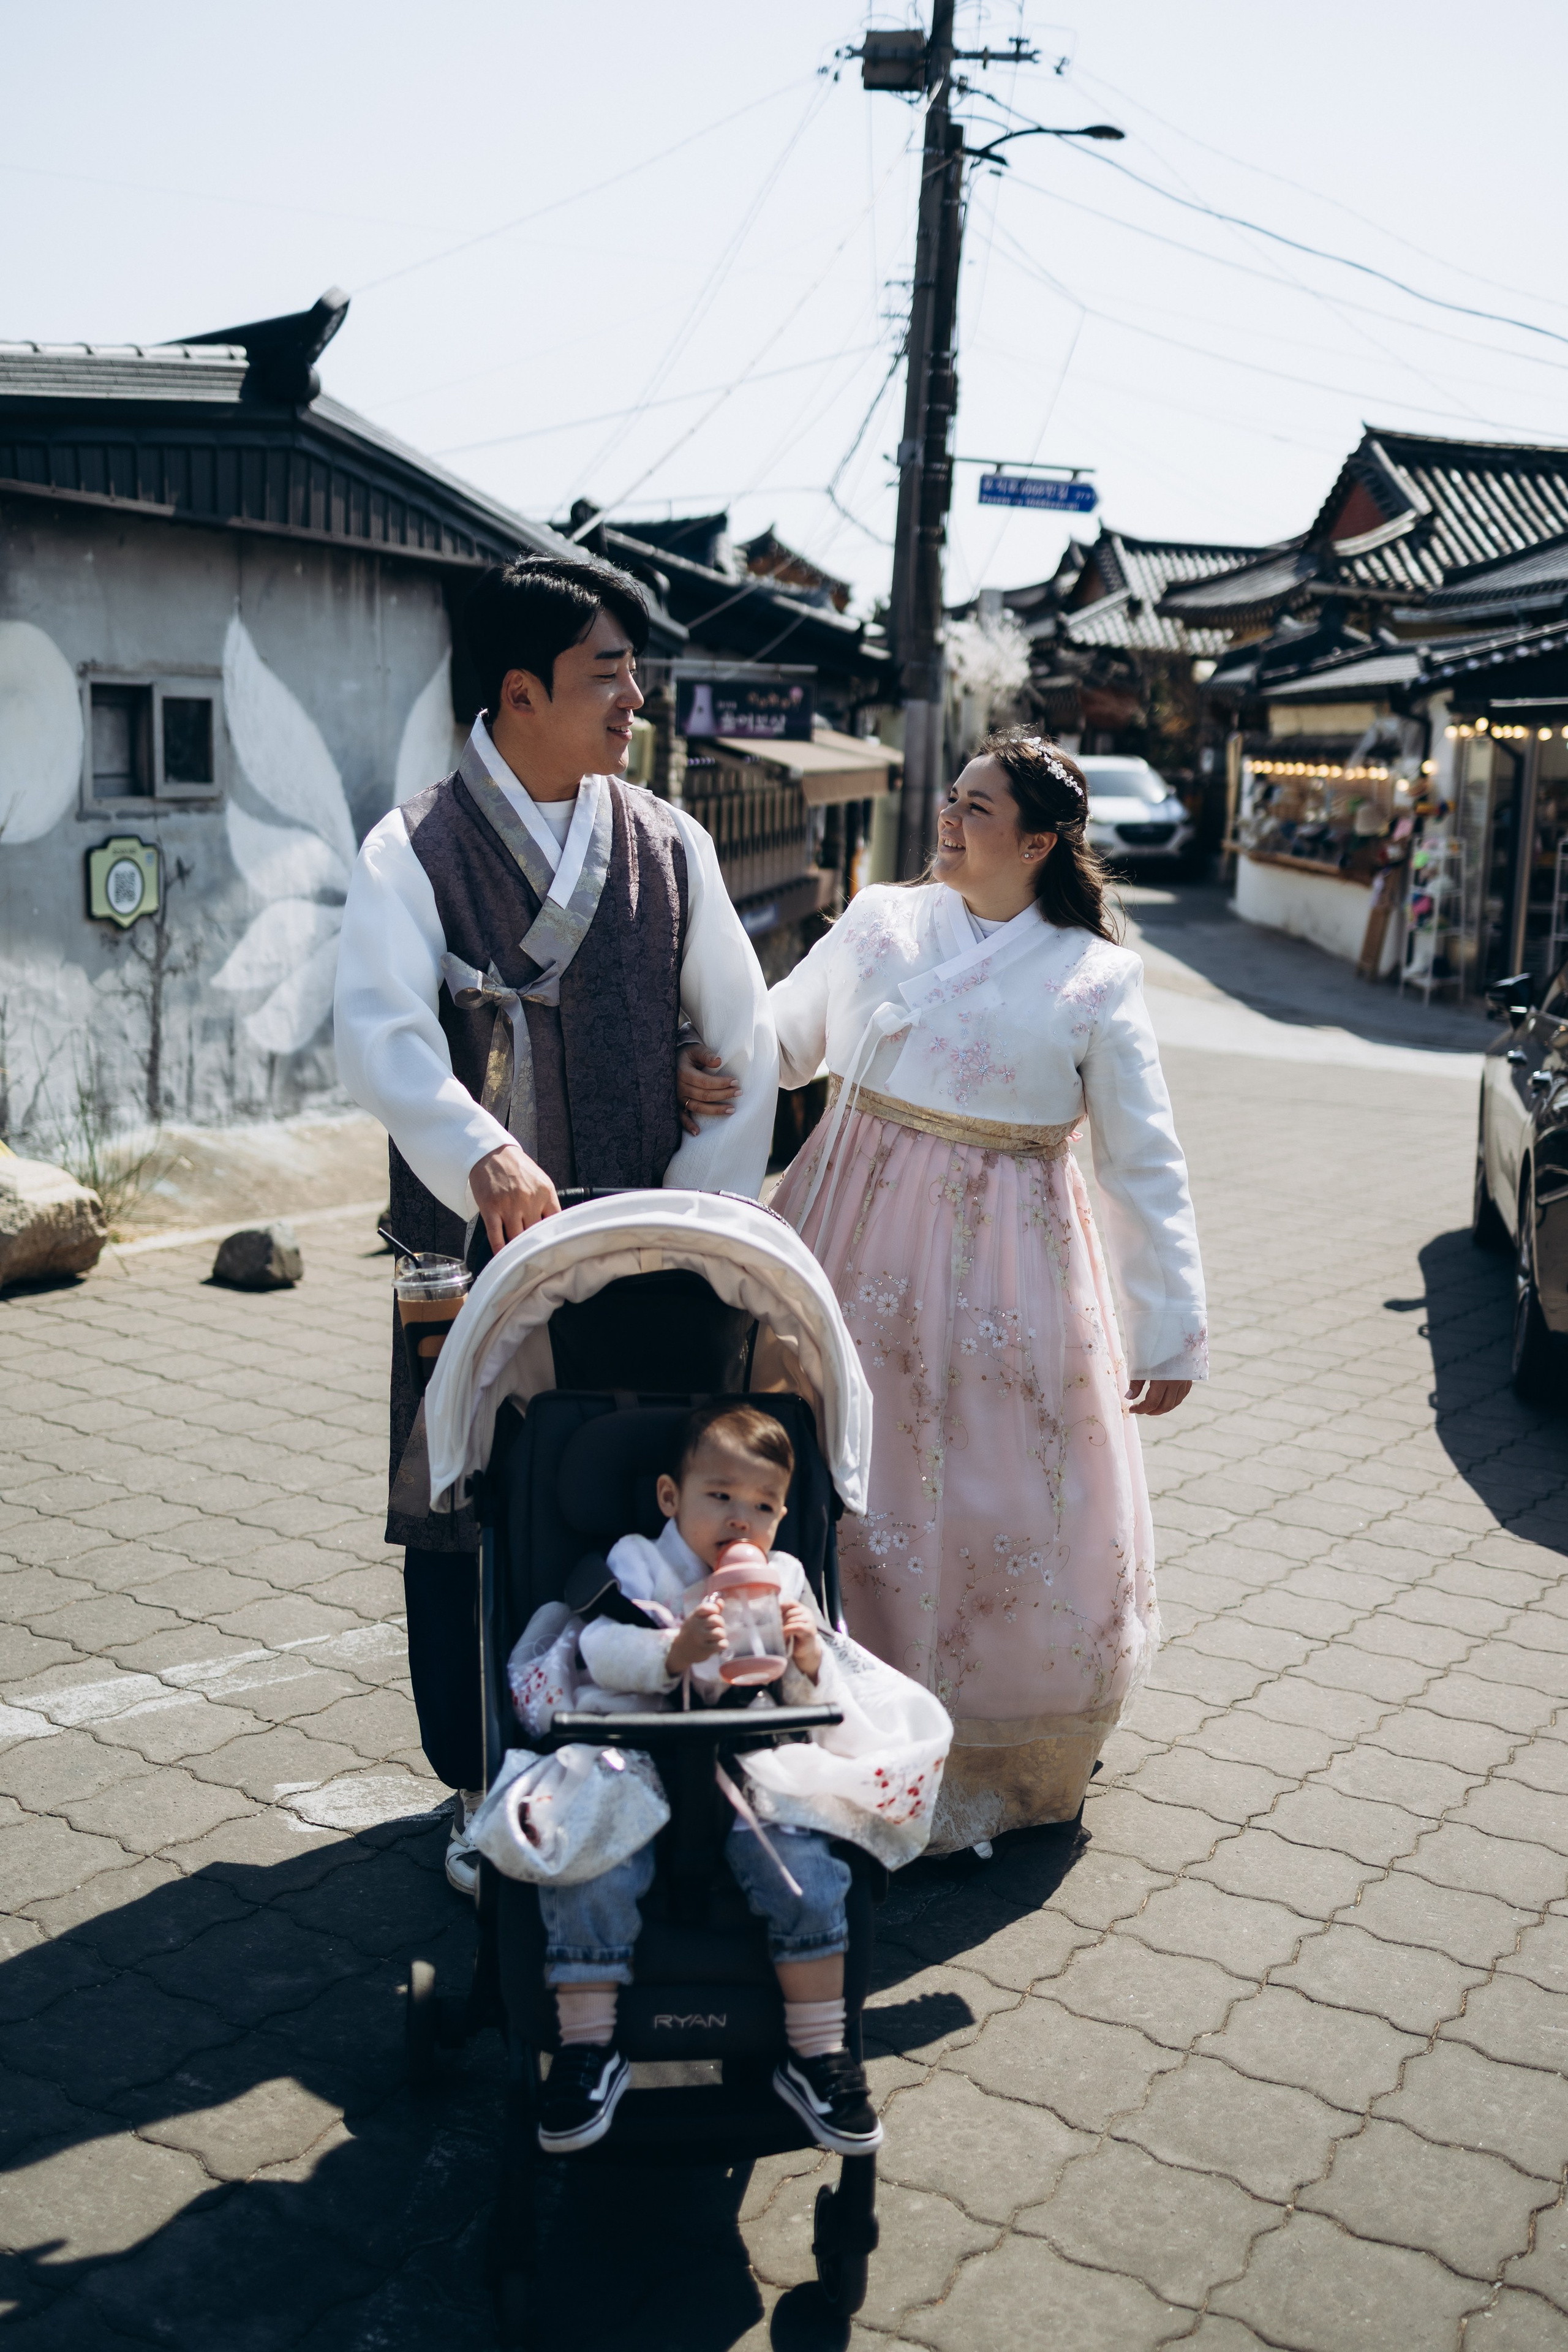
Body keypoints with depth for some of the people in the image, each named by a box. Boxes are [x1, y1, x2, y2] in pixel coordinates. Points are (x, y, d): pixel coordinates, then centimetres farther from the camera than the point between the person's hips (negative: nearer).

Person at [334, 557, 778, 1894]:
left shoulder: (672, 849, 6)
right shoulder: (413, 852, -5)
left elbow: (747, 1036, 6)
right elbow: (381, 1034, -20)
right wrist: (486, 1158, -37)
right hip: (472, 1256, -2)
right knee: (465, 1529, 7)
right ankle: (485, 1795, 25)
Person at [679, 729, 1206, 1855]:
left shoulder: (1094, 979, 0)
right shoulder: (878, 921, 6)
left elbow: (1147, 1168, 0)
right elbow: (781, 1034, 16)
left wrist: (1171, 1328, -4)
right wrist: (712, 1073, -8)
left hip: (1001, 1265, -2)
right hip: (860, 1234, 2)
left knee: (1012, 1514, 2)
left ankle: (999, 1770, 25)